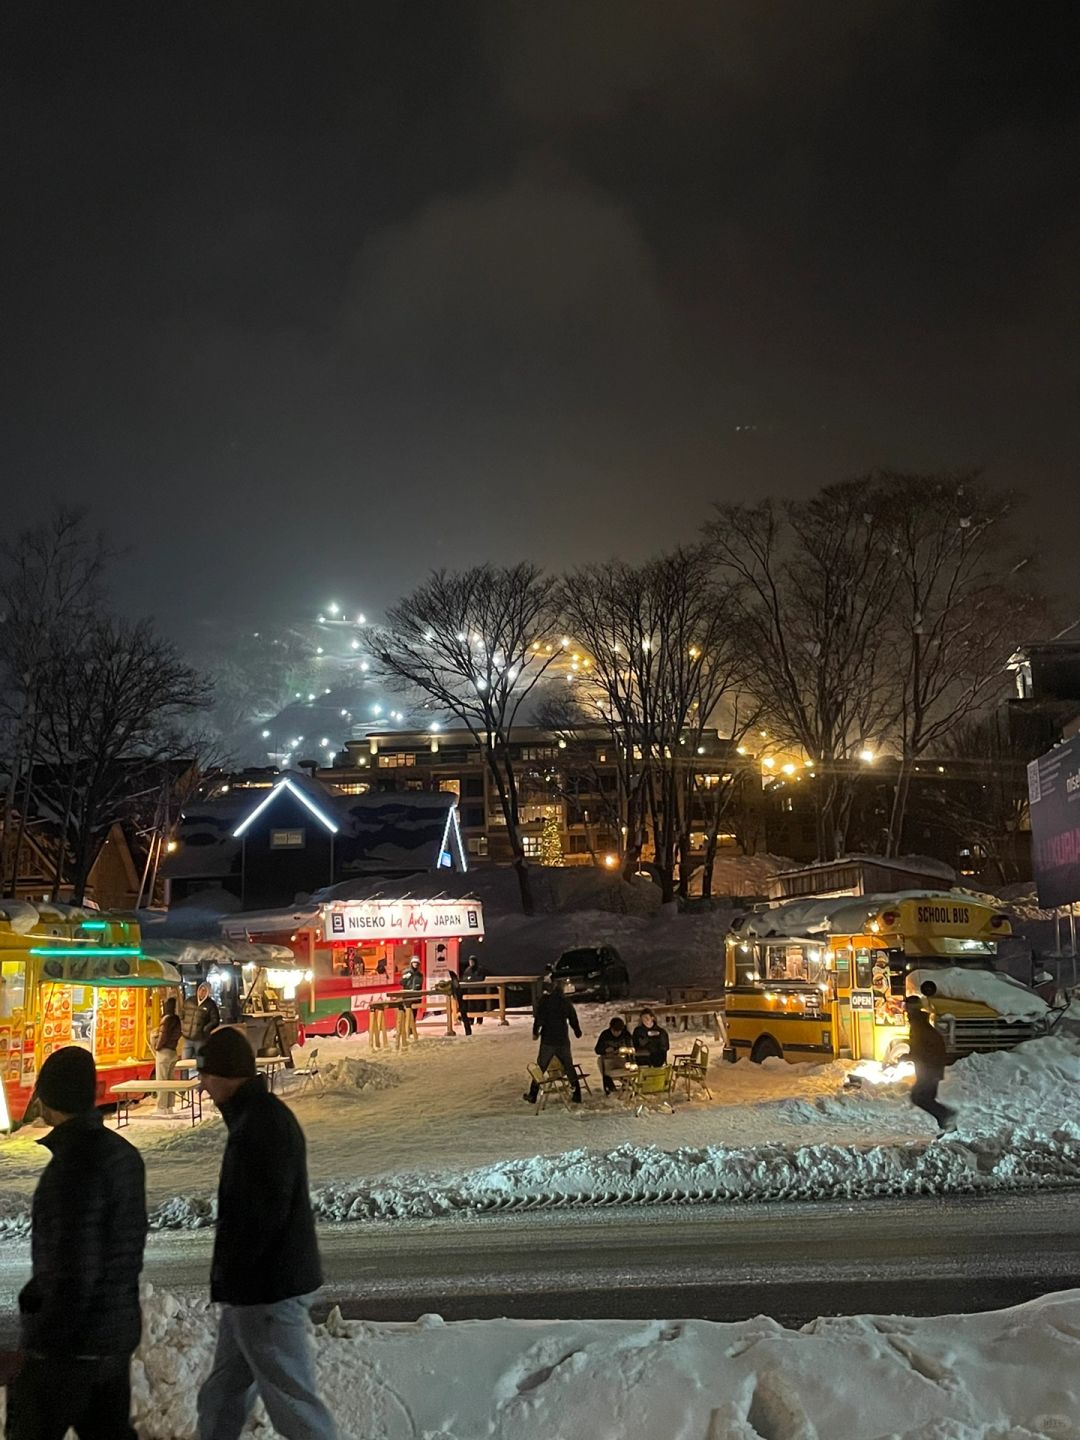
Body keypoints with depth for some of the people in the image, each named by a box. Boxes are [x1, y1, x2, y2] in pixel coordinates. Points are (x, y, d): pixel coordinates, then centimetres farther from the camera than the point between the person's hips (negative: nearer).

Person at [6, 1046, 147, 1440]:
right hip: (118, 1333, 8)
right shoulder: (123, 1153, 4)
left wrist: (43, 1343, -13)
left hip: (72, 1343, -8)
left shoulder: (72, 1167, -22)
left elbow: (73, 1272, -23)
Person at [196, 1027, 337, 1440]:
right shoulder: (255, 1116, 13)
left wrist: (228, 1273, -14)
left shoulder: (263, 1123, -20)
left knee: (291, 1399, -4)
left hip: (268, 1290, -11)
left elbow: (265, 1211, -25)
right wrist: (229, 1276, 16)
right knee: (222, 1395, 20)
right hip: (255, 1287, 11)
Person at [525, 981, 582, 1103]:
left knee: (540, 1067, 6)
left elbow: (539, 1017, -13)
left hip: (548, 1040, -3)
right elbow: (573, 1019, 14)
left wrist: (535, 1032, 0)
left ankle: (532, 1096, 8)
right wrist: (577, 1032, 30)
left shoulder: (545, 1000, -5)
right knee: (569, 1067, 13)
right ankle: (577, 1097, 12)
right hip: (563, 1041, 3)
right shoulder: (566, 1002, 6)